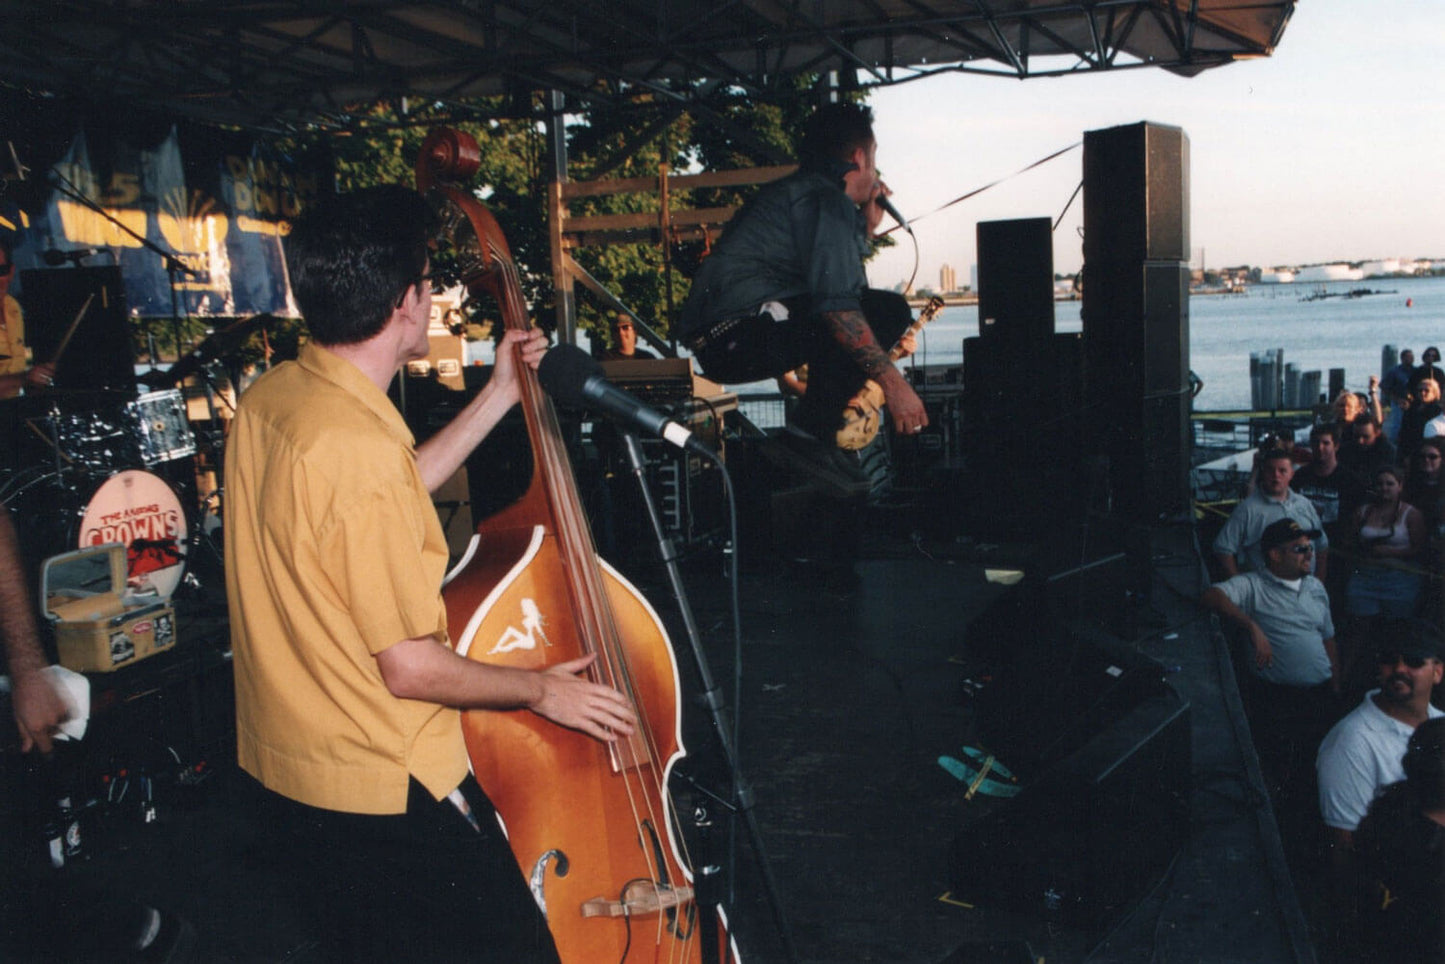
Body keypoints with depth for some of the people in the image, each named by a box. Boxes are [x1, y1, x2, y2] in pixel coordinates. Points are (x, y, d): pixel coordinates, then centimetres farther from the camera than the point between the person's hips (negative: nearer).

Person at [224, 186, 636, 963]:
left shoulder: (270, 398, 0)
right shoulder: (359, 448, -29)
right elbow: (411, 667, -23)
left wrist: (499, 397, 16)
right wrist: (541, 689, -7)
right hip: (382, 791, -10)